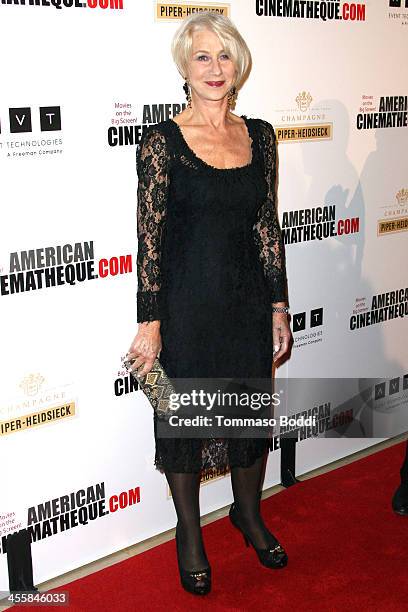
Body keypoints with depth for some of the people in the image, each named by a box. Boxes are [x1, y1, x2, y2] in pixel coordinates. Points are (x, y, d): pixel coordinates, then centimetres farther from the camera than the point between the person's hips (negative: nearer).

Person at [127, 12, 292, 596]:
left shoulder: (259, 135, 3)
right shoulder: (162, 141, -10)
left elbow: (267, 225, 7)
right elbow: (150, 238, -10)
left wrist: (278, 306, 6)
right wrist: (150, 324, -12)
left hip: (249, 302, 4)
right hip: (187, 306, -4)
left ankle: (249, 513, 43)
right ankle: (189, 533, 34)